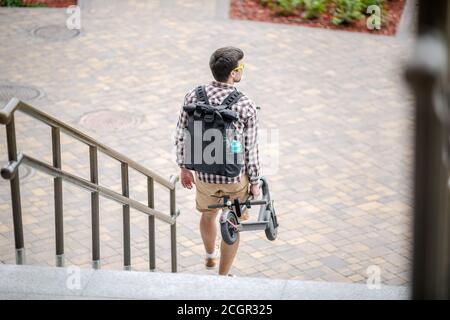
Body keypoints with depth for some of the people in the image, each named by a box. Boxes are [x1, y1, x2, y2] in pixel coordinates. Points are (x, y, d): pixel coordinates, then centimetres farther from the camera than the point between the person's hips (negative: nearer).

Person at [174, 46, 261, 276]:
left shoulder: (193, 97, -12)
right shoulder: (246, 106, -20)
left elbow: (181, 137, -4)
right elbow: (251, 149, -12)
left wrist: (184, 168, 11)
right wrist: (255, 182, 2)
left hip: (204, 175, 3)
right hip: (236, 178, -3)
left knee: (208, 214, 30)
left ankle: (210, 255, 56)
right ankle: (222, 278, 28)